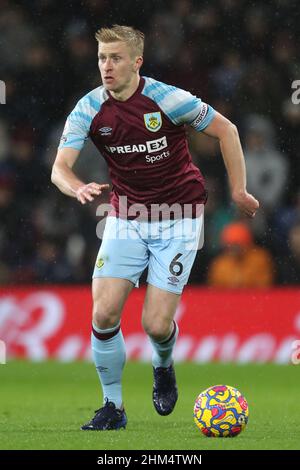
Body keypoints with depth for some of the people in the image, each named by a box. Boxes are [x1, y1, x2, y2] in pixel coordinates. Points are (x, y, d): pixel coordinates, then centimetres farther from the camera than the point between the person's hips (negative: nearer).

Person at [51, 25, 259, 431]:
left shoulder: (167, 99, -18)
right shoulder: (89, 110, -9)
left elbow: (226, 129, -5)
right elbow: (60, 167, -16)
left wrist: (238, 190, -4)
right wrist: (79, 188, -38)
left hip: (178, 218, -3)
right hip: (126, 219, 3)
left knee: (156, 324, -10)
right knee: (104, 314, -10)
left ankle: (163, 367, 27)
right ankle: (113, 408, 7)